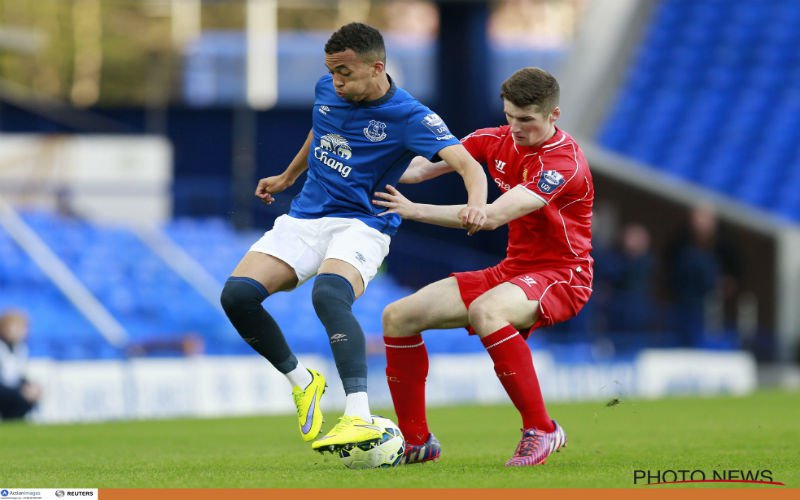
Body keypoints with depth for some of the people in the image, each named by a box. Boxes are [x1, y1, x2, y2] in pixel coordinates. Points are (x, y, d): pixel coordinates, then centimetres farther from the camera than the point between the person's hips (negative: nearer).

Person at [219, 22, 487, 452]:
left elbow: (467, 164, -26)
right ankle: (301, 381, 7)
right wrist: (287, 176, 41)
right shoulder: (326, 91, 4)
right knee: (237, 294, -15)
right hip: (304, 218, 6)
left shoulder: (408, 117, -15)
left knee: (329, 294, -38)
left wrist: (476, 203, -48)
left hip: (361, 226, -6)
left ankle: (359, 416, -50)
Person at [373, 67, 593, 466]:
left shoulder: (564, 162, -22)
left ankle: (541, 430, -28)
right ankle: (415, 441, 9)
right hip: (512, 268, 8)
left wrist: (415, 211, -34)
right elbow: (424, 166, 0)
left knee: (484, 310, -39)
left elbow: (492, 216, -32)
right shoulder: (496, 141, 2)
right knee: (398, 317, -1)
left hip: (561, 277, -8)